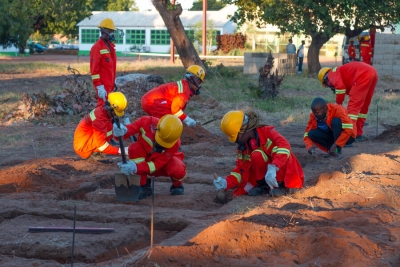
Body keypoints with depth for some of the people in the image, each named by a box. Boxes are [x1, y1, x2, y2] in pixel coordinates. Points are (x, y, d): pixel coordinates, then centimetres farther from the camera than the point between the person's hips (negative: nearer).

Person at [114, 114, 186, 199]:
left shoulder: (174, 143, -33)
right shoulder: (147, 122, -30)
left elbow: (157, 164, -34)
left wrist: (135, 168, -49)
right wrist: (122, 131, -55)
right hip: (145, 158, 2)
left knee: (178, 171, -37)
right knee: (134, 147, -32)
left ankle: (177, 185, 4)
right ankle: (143, 185, -16)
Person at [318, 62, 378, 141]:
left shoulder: (333, 73, 9)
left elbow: (340, 86, -13)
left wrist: (338, 103, -1)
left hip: (363, 75, -9)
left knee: (353, 106, -6)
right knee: (364, 106, 20)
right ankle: (358, 134, 26)